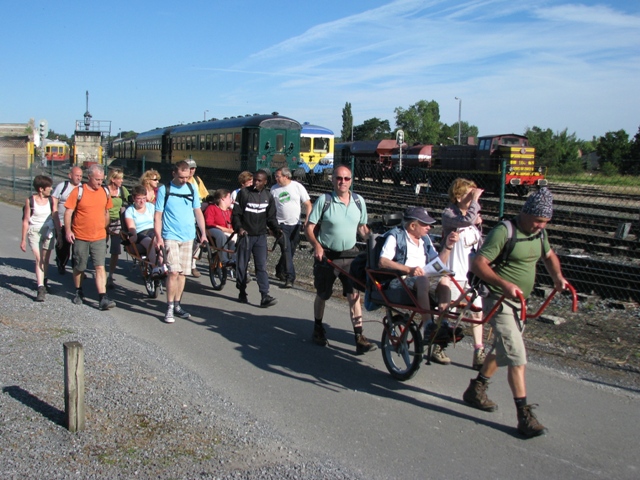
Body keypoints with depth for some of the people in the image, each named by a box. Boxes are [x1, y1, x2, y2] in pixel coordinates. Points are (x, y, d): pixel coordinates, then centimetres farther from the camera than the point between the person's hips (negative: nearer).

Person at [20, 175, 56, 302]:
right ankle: (41, 288, -18)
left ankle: (43, 281, 33)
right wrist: (23, 239, 1)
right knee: (39, 259, -12)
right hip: (34, 232, -2)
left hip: (49, 231, 3)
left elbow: (55, 217, 6)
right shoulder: (30, 201, -6)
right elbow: (25, 221, 0)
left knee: (45, 259, 11)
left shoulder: (51, 200, 1)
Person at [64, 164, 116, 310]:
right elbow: (68, 212, -7)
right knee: (79, 267, 12)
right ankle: (79, 292, 34)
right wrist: (68, 230, -15)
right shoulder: (78, 192, -8)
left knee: (100, 267, -6)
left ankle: (103, 299, -10)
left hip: (99, 237, 2)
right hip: (80, 237, -2)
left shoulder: (105, 192, 4)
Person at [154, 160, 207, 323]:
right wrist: (158, 237, -12)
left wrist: (203, 233, 7)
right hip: (171, 236, -4)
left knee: (183, 273, 9)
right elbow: (158, 215, -4)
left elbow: (198, 212, 13)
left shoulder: (192, 189, 8)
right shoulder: (164, 189, -3)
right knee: (174, 271, -12)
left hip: (188, 236, 4)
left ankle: (177, 304, 20)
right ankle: (169, 308, -4)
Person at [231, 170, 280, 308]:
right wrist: (239, 228, -21)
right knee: (242, 265, 8)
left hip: (261, 236, 2)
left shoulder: (268, 196, 6)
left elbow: (271, 217, 11)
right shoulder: (244, 193, -4)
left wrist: (276, 229, -8)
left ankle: (265, 296, -9)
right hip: (245, 235, -2)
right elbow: (236, 214, -5)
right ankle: (242, 292, 23)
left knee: (262, 266, -5)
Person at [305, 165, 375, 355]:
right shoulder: (324, 200, -9)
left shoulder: (359, 201, 3)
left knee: (354, 295, -5)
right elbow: (309, 227, -8)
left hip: (350, 255, 2)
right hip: (326, 256, -2)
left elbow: (362, 227, 12)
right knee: (322, 295, 12)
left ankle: (359, 338, -3)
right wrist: (316, 245, -25)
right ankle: (318, 330, 33)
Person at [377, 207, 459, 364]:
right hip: (398, 284, -6)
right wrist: (409, 269, -25)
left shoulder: (425, 239, 21)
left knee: (444, 280, -21)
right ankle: (428, 326, -40)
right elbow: (382, 262, -14)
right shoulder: (395, 236, 1)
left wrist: (448, 246, 1)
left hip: (423, 283, 7)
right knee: (422, 279, -35)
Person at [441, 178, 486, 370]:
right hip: (454, 273, -6)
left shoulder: (471, 216, 10)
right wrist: (475, 200, -23)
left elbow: (479, 245, 14)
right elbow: (467, 220, -34)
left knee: (477, 312, 5)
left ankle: (479, 353, 12)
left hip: (472, 273, 6)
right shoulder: (449, 214, -12)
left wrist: (478, 225, -1)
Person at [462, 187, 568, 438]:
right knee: (516, 356, -13)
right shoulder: (504, 232, -19)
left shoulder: (539, 233, 6)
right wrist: (504, 284, -36)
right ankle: (524, 415, -9)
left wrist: (557, 276, 3)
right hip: (499, 301, -9)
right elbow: (478, 263, -24)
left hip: (518, 302, 9)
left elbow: (549, 255, 24)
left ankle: (476, 389, 36)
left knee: (501, 349, 19)